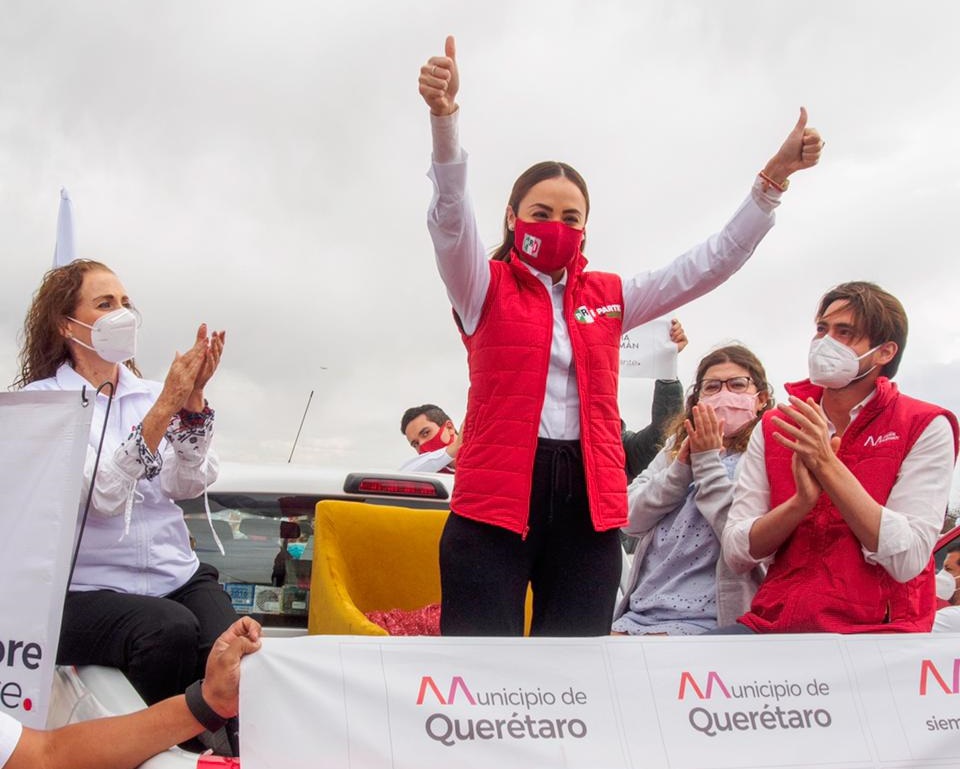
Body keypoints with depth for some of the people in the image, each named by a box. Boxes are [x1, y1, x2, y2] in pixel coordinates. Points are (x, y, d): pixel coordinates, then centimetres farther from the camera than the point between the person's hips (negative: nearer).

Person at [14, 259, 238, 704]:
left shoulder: (152, 394, 11)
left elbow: (187, 485, -3)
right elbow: (102, 496, -16)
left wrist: (192, 400, -16)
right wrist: (165, 406, -22)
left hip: (178, 578, 3)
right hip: (87, 589, -3)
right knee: (172, 631, -32)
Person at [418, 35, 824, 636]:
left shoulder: (607, 297, 17)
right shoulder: (485, 288, 6)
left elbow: (708, 267, 14)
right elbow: (452, 219, -11)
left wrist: (772, 179, 5)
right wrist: (444, 119, -29)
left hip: (588, 501, 4)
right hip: (497, 497, -4)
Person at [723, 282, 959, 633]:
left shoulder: (926, 427, 2)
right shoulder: (774, 427, 12)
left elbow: (907, 561, -10)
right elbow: (735, 552, 3)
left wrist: (827, 465, -15)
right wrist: (802, 500, -14)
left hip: (875, 629, -2)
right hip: (773, 622, 3)